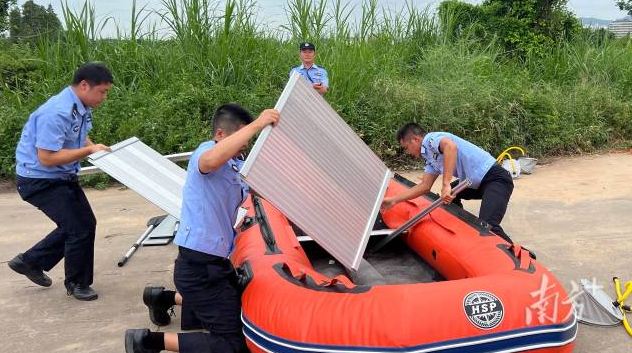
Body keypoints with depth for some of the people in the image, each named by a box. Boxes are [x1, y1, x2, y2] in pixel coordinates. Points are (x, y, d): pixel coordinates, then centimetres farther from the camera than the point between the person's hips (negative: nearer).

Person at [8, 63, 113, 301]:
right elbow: (47, 157, -29)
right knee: (80, 227, -7)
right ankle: (77, 283, 17)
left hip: (64, 178, 10)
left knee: (84, 223, 15)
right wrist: (89, 150, -25)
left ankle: (30, 262, 30)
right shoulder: (57, 113, -29)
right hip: (40, 180, -10)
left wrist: (97, 149, -3)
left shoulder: (82, 108, 0)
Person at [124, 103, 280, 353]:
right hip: (199, 267, -10)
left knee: (237, 311, 31)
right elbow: (210, 160, -40)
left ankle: (164, 298, 36)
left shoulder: (237, 167, 15)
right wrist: (256, 125, -38)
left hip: (216, 262, 10)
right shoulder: (207, 150, -14)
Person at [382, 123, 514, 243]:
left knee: (487, 226, -26)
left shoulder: (431, 138, -10)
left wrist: (446, 184, -36)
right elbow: (424, 185, 20)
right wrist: (393, 200, 18)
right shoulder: (431, 159, 18)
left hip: (496, 178, -11)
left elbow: (450, 146, -33)